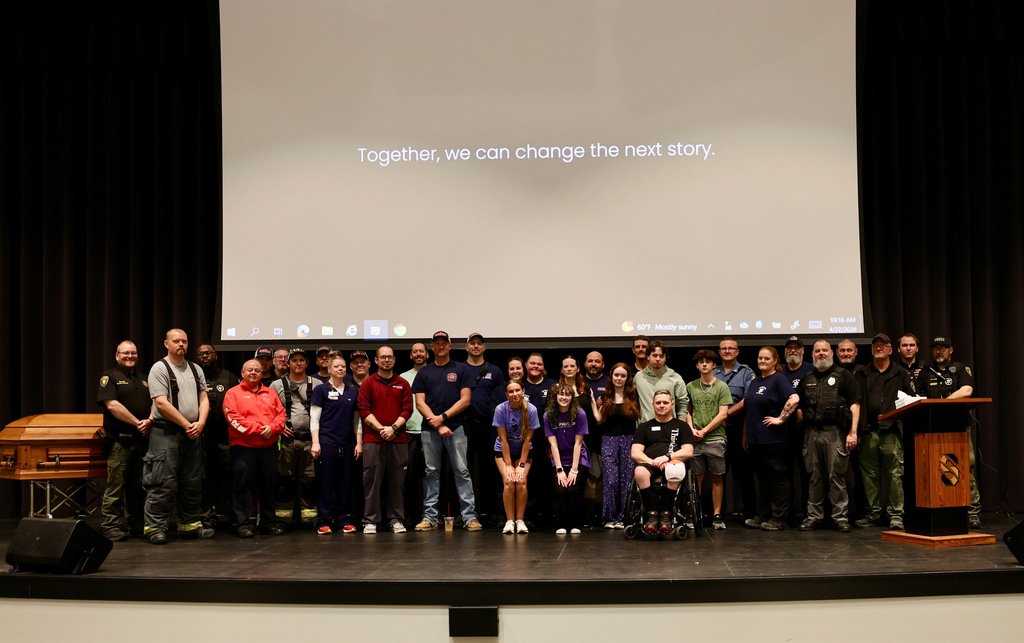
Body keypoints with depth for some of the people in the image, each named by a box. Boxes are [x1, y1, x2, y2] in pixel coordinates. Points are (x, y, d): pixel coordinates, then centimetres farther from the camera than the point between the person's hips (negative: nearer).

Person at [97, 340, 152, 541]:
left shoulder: (143, 380, 21)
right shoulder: (110, 377, 0)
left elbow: (153, 403, 15)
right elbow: (112, 405, -12)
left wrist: (149, 421, -6)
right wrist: (137, 423, -13)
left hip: (141, 440, 6)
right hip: (119, 440, -6)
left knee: (137, 486, 10)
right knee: (115, 485, -6)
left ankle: (135, 524, 17)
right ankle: (111, 526, -2)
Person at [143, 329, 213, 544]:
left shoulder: (196, 369, 16)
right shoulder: (160, 368, -4)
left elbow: (204, 399, 13)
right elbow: (161, 403, -13)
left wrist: (200, 423, -5)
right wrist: (186, 424, -12)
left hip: (192, 434, 7)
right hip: (166, 434, -6)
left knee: (192, 483, 11)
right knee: (164, 484, -8)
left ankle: (190, 524, 20)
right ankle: (155, 527, -2)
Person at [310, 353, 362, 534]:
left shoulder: (353, 392, 13)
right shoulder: (321, 390, 2)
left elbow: (357, 419, 14)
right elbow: (314, 418, -2)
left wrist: (359, 443, 7)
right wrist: (315, 442, -11)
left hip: (347, 444, 4)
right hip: (326, 442, -4)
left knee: (346, 483, 6)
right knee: (325, 483, -2)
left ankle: (344, 520, 13)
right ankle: (323, 521, 2)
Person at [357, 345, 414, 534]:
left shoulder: (403, 384, 11)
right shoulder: (368, 383, 6)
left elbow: (407, 410, 4)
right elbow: (363, 410, -1)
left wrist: (393, 428, -10)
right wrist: (381, 428, -11)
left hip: (398, 439, 2)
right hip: (373, 439, -1)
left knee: (397, 481, 4)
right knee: (372, 481, -1)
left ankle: (397, 520, 10)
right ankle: (370, 521, 4)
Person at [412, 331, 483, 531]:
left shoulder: (461, 370, 6)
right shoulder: (424, 372, 11)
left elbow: (465, 400, -1)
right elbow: (420, 403, 3)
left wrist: (443, 417, -9)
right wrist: (437, 425, -8)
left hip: (455, 427, -2)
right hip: (430, 429, 2)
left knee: (462, 471, -4)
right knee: (431, 473, 5)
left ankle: (469, 516, -4)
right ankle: (430, 517, 9)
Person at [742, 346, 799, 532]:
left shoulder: (779, 379, -8)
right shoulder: (755, 382, 16)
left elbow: (794, 399, -23)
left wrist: (781, 419, -19)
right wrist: (746, 435, 18)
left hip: (774, 439, -8)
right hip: (756, 439, 8)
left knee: (778, 478, -1)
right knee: (762, 478, 13)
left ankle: (778, 518, 3)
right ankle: (762, 515, 20)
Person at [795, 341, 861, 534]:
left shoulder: (843, 375, 5)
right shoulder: (807, 379, 18)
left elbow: (855, 404, -1)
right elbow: (798, 406, 21)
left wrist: (853, 432, -9)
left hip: (835, 432, -4)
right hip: (812, 433, 4)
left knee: (836, 476, -4)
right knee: (814, 477, 7)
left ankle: (841, 517, 2)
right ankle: (814, 516, 13)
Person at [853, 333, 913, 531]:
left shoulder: (901, 374, 12)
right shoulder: (861, 374, 15)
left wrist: (906, 423, -5)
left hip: (892, 431, -2)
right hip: (868, 431, 2)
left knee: (895, 474, -6)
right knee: (869, 475, 5)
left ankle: (896, 515, -2)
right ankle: (872, 513, 13)